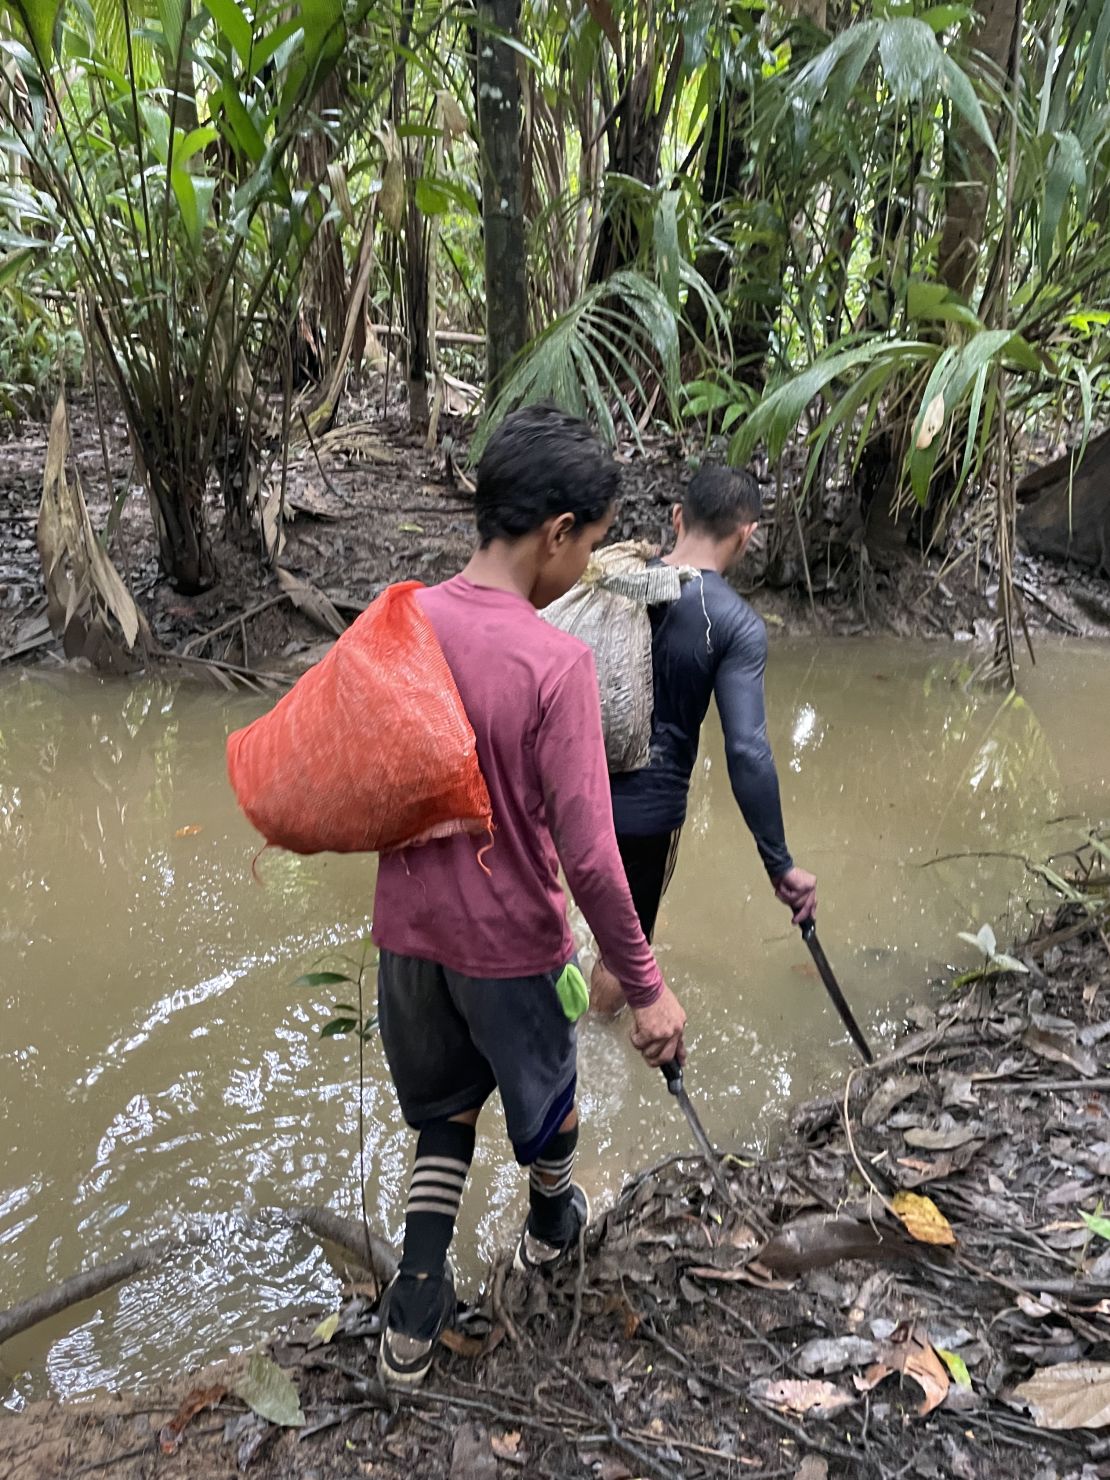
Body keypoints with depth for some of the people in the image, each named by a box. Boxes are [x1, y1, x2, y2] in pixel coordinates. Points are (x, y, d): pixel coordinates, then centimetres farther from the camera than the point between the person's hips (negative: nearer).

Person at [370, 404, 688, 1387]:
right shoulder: (556, 662, -26)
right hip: (511, 944, -4)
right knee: (543, 1091, 26)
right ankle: (551, 1225, 53)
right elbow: (589, 858, -26)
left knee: (442, 1107, 27)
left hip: (408, 928, 4)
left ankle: (416, 1310, 28)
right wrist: (647, 987, -15)